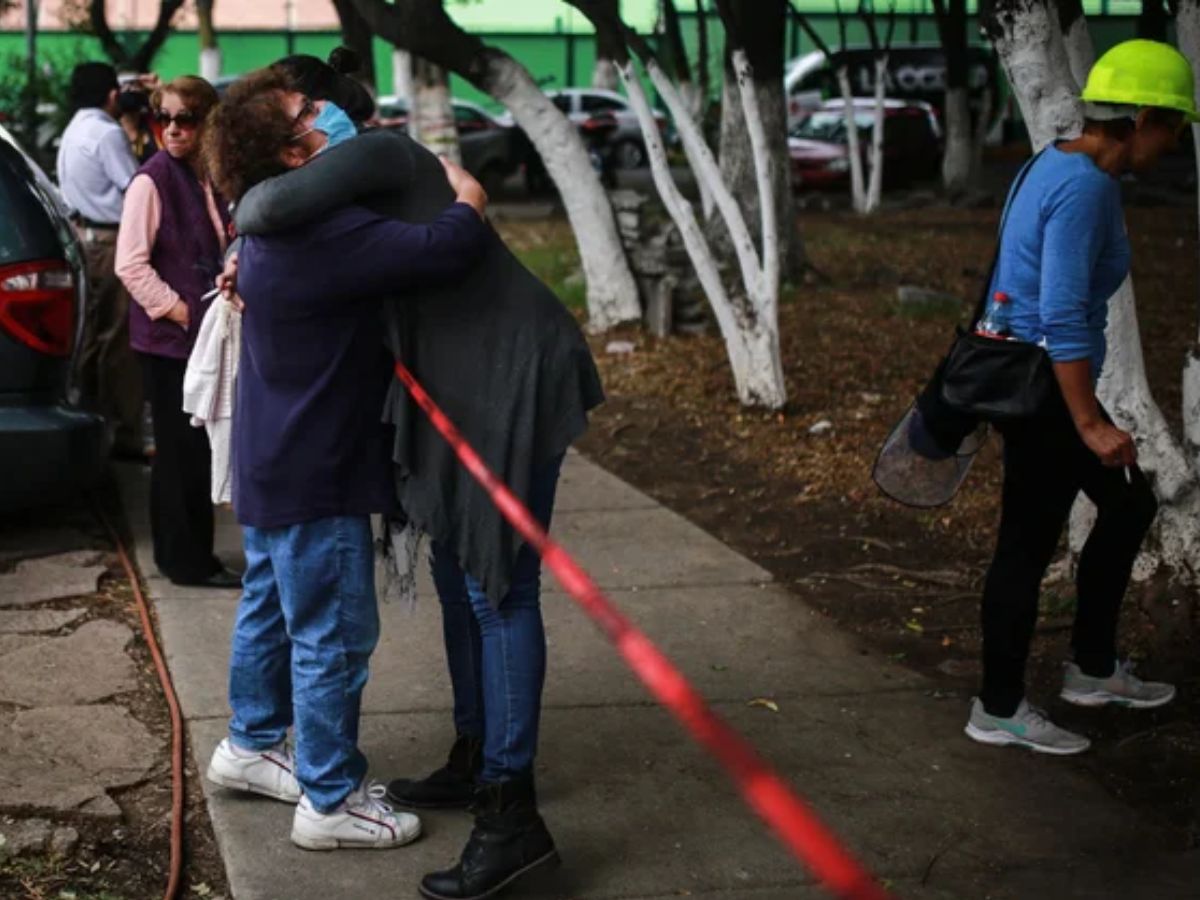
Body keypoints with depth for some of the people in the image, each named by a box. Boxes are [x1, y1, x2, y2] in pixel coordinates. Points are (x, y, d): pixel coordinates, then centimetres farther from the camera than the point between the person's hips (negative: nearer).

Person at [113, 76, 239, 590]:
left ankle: (191, 554, 23)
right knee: (180, 451, -1)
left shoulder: (212, 180, 10)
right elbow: (130, 264, -15)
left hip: (208, 335, 7)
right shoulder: (151, 181, -10)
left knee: (201, 447, 12)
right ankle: (187, 561, 9)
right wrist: (179, 311, -16)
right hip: (168, 339, -7)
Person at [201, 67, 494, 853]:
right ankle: (331, 801, 12)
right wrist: (466, 195, -15)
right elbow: (447, 249, -34)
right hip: (312, 471, -11)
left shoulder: (281, 224, 6)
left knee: (271, 606, 24)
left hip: (275, 456, 11)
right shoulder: (324, 234, -28)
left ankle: (253, 745, 41)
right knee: (334, 634, 0)